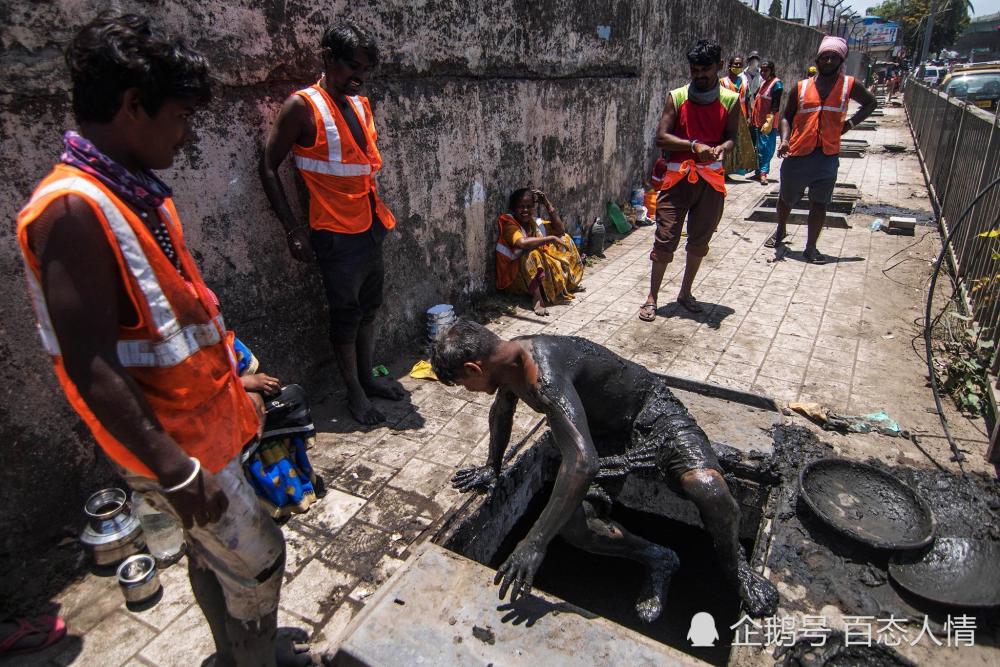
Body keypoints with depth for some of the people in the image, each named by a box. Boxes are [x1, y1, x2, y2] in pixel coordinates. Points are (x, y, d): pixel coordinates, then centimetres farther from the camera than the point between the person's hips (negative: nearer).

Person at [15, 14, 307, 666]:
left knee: (214, 556, 23)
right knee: (257, 562, 7)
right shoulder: (73, 209, -22)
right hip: (175, 442, -8)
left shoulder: (142, 193, 5)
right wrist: (175, 470, -23)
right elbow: (90, 366, -25)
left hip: (207, 420, 8)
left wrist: (232, 378, 17)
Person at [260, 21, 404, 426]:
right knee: (346, 317, 4)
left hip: (370, 227, 7)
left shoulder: (361, 104, 10)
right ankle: (354, 393, 20)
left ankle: (367, 377, 33)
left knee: (368, 309, 16)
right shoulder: (302, 106, -11)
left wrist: (380, 212, 13)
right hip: (336, 235, -7)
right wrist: (293, 230, -13)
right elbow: (269, 168, -10)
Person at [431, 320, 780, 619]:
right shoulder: (507, 360, -6)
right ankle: (658, 560, 13)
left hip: (652, 413, -7)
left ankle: (734, 567, 2)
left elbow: (582, 461, -47)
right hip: (605, 435, 8)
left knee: (709, 490, -33)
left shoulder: (543, 375, -37)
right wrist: (492, 467, 22)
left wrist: (535, 543, -43)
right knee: (573, 525, -14)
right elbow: (501, 411, 17)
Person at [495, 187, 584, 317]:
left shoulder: (534, 222, 2)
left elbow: (560, 230, 4)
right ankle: (537, 298, -38)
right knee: (532, 254, -38)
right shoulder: (509, 224, -20)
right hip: (516, 273, -8)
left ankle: (569, 283, 13)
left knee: (564, 239, 10)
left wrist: (548, 205, -4)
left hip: (539, 269, 8)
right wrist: (550, 238, -32)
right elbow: (522, 243, -39)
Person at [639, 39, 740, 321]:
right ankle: (652, 297, 7)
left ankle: (685, 293, 28)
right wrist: (694, 145, -21)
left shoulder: (730, 100, 4)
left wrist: (722, 148, -17)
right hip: (677, 177, -2)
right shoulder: (677, 97, -1)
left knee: (700, 240, 11)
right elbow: (661, 138, -8)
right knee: (666, 239, -5)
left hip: (711, 179, 3)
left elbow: (731, 136, 7)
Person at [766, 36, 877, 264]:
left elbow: (870, 103, 21)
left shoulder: (848, 85, 6)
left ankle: (811, 247, 7)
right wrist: (785, 139, -9)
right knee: (787, 198, 14)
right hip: (798, 153, 0)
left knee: (819, 203, -2)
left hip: (828, 154, 0)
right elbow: (786, 117, 8)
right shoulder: (802, 87, 4)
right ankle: (780, 231, 39)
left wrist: (850, 123, 6)